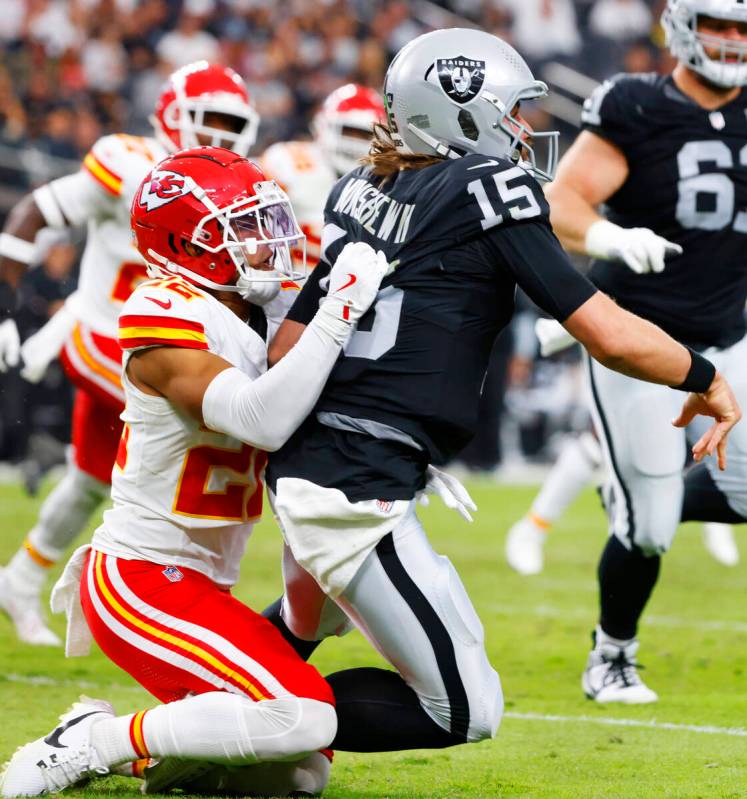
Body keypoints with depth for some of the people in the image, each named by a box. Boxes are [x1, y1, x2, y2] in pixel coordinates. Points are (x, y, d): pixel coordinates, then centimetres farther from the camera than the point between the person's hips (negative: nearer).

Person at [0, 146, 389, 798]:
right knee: (305, 715, -23)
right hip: (142, 579, -10)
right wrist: (339, 312, -30)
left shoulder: (267, 316, 11)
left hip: (196, 589, 10)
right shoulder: (166, 324, -17)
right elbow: (259, 419, -31)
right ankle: (94, 744, -13)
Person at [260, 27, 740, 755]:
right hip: (359, 490, -9)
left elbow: (285, 351, 13)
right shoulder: (488, 190, -8)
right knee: (464, 709, -3)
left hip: (301, 465, 9)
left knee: (305, 630, 38)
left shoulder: (361, 191, 13)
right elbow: (610, 336, -9)